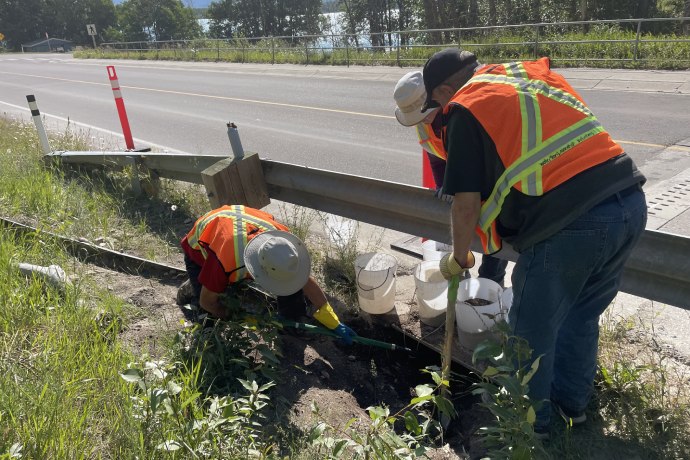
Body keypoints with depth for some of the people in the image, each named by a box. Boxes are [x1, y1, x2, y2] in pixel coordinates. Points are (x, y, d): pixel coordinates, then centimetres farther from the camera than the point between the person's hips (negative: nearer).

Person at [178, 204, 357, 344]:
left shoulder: (281, 239, -34)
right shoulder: (226, 262, -47)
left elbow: (307, 281, -20)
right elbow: (207, 302, -27)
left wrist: (334, 323, -16)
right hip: (201, 251, -2)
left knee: (289, 274, -19)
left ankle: (296, 323, 2)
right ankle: (188, 290, 19)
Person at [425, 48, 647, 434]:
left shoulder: (467, 107, -1)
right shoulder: (534, 73, 20)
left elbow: (467, 202, -3)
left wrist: (458, 258, 12)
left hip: (571, 223, -8)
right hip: (632, 203, 8)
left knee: (532, 330, 13)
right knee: (583, 314, 26)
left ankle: (531, 420, 33)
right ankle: (573, 400, 45)